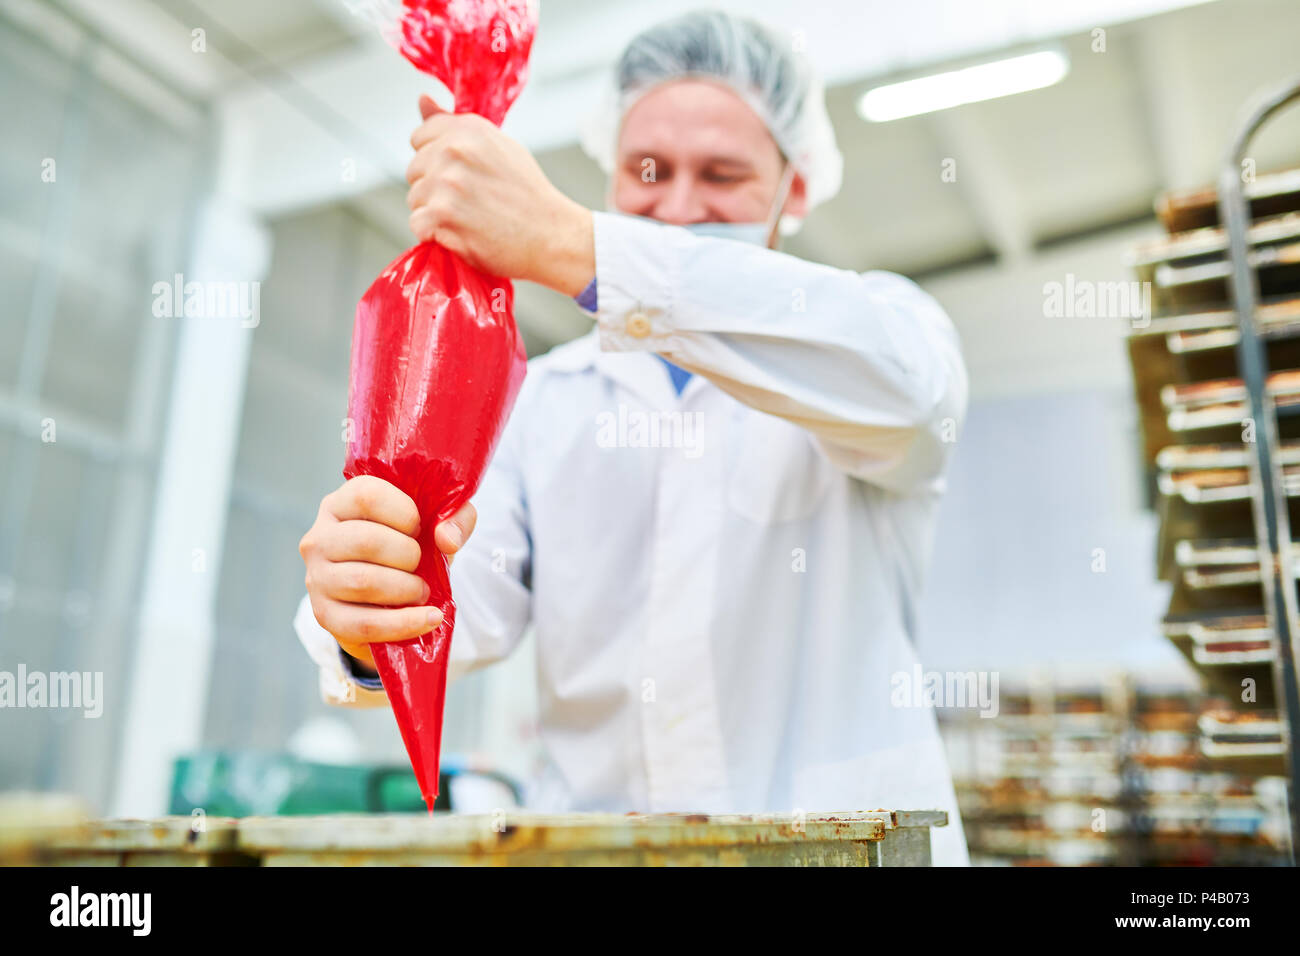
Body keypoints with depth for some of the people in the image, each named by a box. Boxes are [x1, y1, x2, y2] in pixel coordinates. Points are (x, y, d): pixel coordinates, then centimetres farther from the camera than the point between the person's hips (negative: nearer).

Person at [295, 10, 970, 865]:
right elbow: (469, 596, -1)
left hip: (840, 836, -1)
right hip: (590, 833, 2)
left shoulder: (882, 326, 4)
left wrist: (566, 243, -24)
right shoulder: (544, 395, 12)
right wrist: (369, 616, -23)